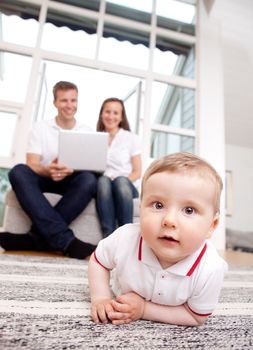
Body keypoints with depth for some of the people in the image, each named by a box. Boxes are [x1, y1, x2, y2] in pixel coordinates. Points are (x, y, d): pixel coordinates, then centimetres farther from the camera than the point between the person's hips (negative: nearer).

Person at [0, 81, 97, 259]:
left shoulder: (87, 131, 5)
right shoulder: (40, 127, 3)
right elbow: (31, 165, -8)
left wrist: (68, 170, -28)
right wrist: (48, 171, -33)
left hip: (72, 181, 0)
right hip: (44, 179, 0)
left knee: (89, 179, -32)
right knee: (18, 172, -30)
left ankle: (36, 237, -31)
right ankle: (65, 240, -40)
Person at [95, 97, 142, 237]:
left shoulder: (131, 138, 9)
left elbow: (137, 172, 5)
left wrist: (121, 180, -14)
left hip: (127, 186, 0)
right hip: (103, 186, 1)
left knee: (121, 181, -36)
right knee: (103, 180, -35)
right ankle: (109, 236, -40)